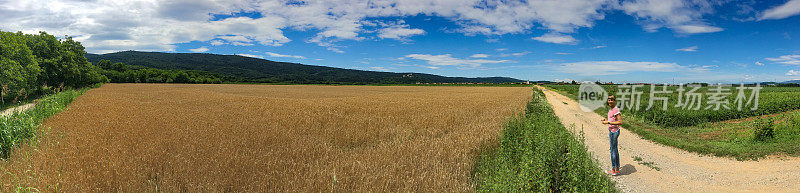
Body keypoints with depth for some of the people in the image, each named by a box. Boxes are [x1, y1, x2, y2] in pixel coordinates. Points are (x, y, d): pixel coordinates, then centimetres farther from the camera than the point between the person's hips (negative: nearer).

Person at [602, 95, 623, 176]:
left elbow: (620, 122, -23)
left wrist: (608, 122, -22)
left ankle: (613, 170, 9)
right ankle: (617, 169, 26)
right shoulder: (611, 109, 10)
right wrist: (606, 120, 6)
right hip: (611, 131, 10)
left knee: (613, 150, -1)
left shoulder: (616, 110, -18)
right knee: (615, 150, 16)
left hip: (614, 132, -10)